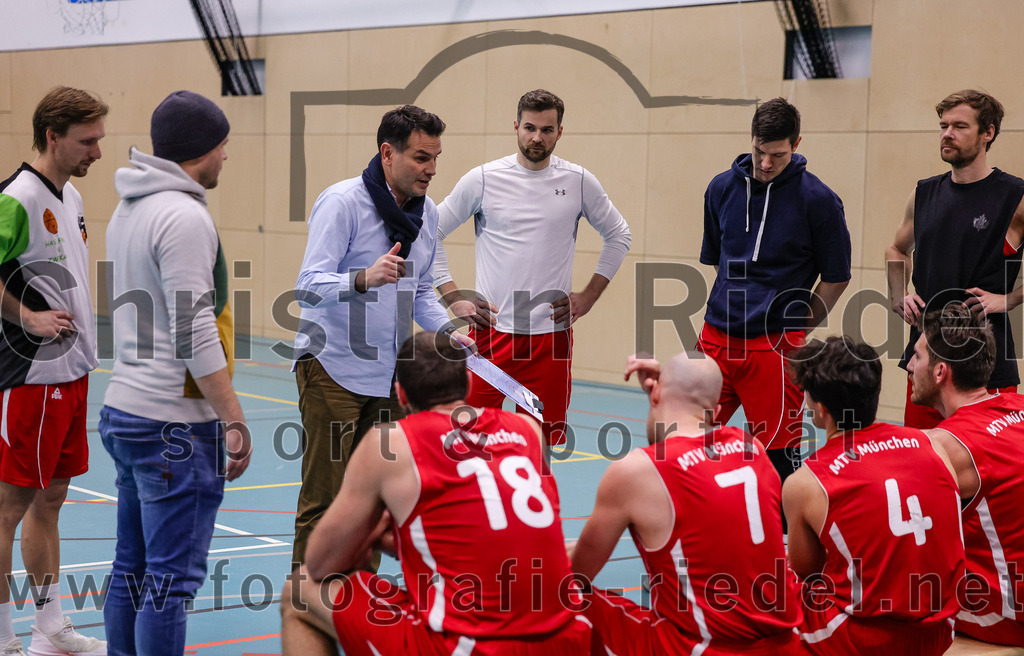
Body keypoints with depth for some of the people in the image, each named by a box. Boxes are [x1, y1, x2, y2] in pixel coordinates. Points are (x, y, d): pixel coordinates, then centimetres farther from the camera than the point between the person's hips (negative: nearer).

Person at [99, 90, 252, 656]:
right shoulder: (184, 216, -16)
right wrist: (234, 421, -16)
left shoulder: (129, 210, 14)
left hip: (124, 412, 10)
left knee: (132, 568, 14)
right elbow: (194, 333, -20)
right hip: (174, 424, -10)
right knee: (172, 579, -5)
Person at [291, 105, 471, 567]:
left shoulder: (427, 212, 8)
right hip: (332, 369, -7)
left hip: (389, 374, 7)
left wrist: (446, 330, 2)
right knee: (324, 500, -7)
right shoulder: (341, 201, -14)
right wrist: (365, 278, -39)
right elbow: (309, 286, -21)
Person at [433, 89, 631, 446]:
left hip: (552, 335, 1)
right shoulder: (483, 179, -1)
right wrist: (453, 298, 0)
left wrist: (589, 295, 9)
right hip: (491, 328, -1)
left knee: (541, 443, 4)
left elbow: (618, 235, 17)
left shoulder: (579, 181, 4)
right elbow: (431, 232, 7)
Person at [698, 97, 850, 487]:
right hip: (717, 337, 5)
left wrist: (795, 328, 1)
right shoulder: (722, 188, 6)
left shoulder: (817, 200, -7)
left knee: (779, 455, 0)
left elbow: (836, 276, 0)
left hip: (775, 346, -4)